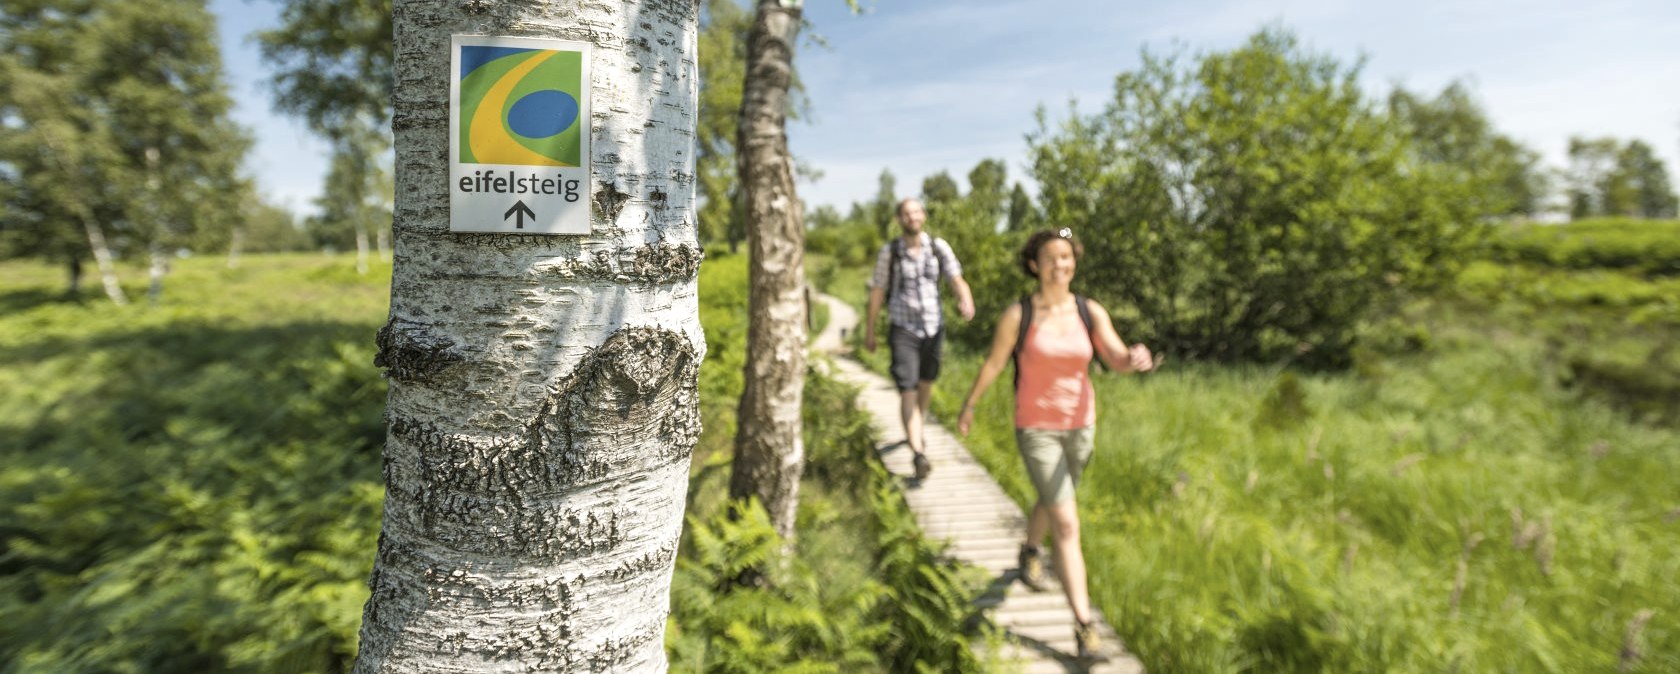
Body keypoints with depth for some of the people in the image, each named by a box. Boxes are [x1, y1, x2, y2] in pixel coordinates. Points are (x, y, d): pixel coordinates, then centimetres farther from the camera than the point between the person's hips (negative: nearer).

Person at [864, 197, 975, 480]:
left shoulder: (939, 247, -3)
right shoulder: (889, 251, -8)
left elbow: (957, 280, -13)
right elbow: (877, 292, -2)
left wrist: (966, 302, -35)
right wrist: (869, 332, 2)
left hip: (934, 327, 3)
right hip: (902, 330, -3)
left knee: (926, 384, 20)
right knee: (908, 391, -15)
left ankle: (915, 431, 46)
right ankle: (918, 454, -23)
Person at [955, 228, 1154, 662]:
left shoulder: (1091, 312, -6)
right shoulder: (1017, 315, -14)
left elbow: (1117, 361, -16)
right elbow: (993, 364, -3)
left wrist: (1137, 360, -40)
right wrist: (969, 406, 8)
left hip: (1080, 425, 4)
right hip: (1036, 429, -4)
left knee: (1052, 502, 26)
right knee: (1067, 525, -9)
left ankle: (1029, 551, 58)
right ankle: (1084, 625, -1)